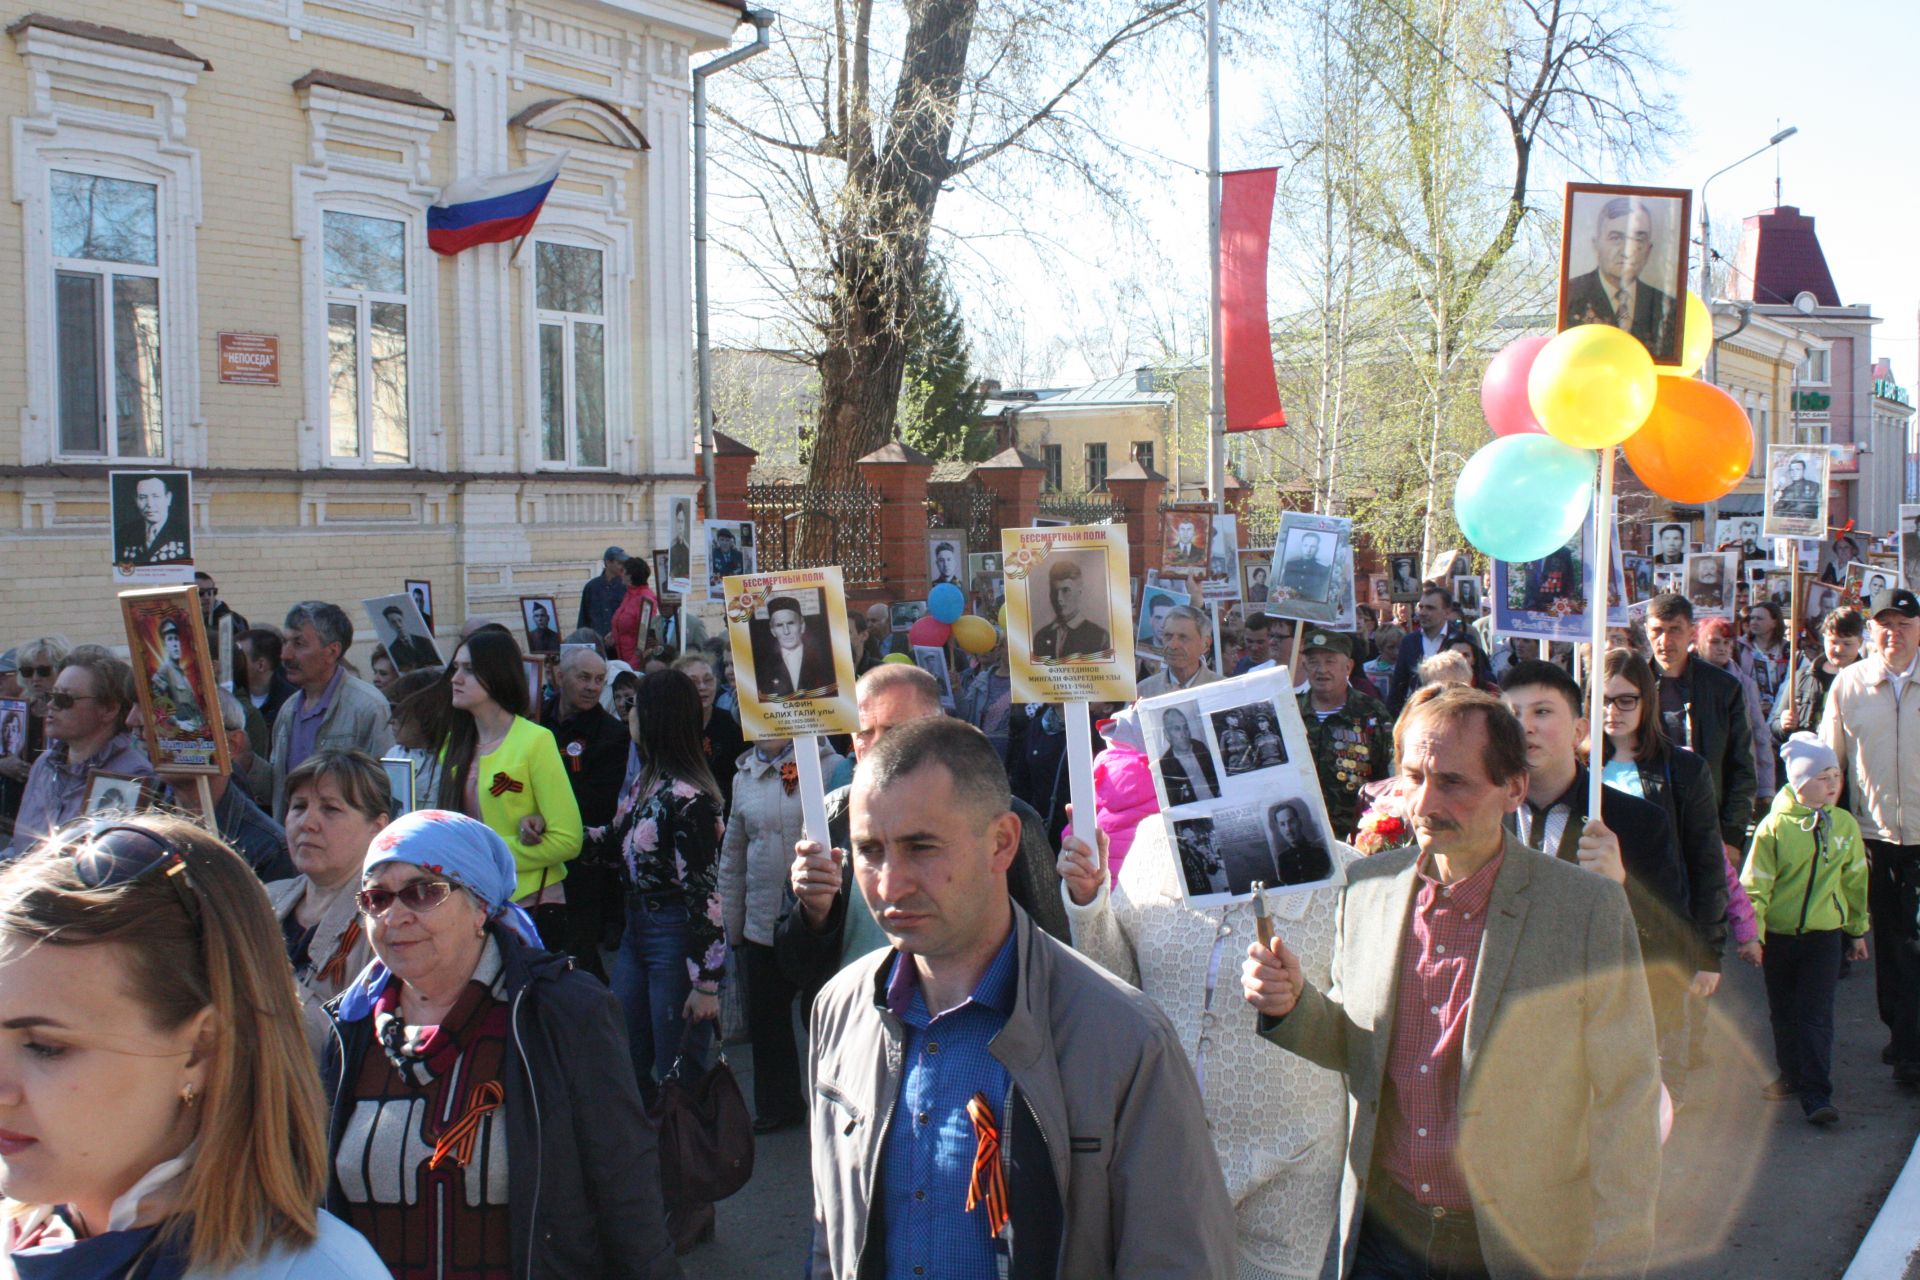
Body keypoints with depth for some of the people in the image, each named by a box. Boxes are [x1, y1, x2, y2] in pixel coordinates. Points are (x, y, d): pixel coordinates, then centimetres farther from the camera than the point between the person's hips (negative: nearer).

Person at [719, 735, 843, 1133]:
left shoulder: (828, 767, -8)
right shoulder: (743, 777, 10)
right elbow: (732, 857, 15)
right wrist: (730, 925, 14)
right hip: (762, 922, 5)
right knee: (765, 1018, 14)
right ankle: (778, 1105, 33)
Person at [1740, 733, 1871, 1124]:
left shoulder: (1844, 825, -1)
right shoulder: (1774, 827, -10)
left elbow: (1855, 880, 11)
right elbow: (1755, 884, -8)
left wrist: (1858, 930, 16)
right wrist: (1752, 934, -11)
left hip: (1824, 934, 0)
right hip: (1778, 935, 0)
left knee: (1815, 1015, -5)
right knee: (1784, 1014, 13)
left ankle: (1817, 1094, -2)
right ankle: (1792, 1075, 31)